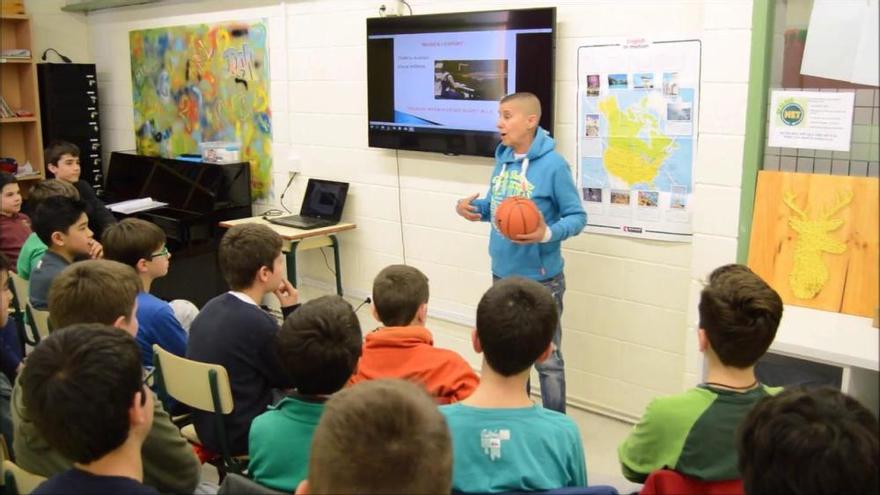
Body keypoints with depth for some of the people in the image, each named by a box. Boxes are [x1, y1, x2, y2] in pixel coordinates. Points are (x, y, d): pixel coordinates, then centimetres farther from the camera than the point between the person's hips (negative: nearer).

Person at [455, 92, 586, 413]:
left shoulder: (552, 164, -17)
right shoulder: (502, 159, 4)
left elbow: (577, 216, -13)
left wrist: (547, 234, -31)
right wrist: (470, 206, -5)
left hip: (540, 279, -7)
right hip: (502, 273, 7)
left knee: (546, 358, 5)